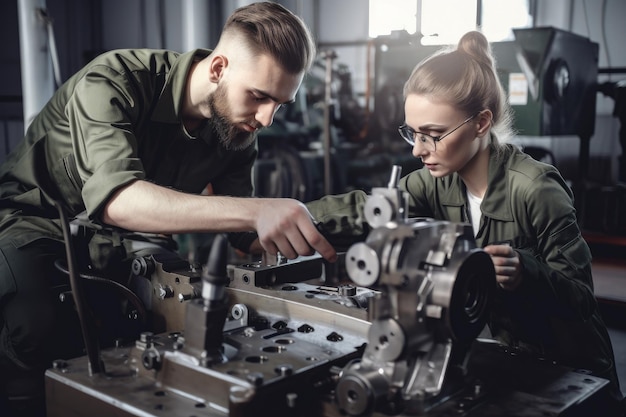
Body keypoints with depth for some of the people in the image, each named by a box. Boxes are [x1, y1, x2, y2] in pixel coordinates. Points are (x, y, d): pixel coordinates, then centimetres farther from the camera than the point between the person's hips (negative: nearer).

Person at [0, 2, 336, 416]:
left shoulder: (239, 129, -9)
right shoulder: (113, 82, -29)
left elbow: (240, 237, -7)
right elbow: (115, 198, -46)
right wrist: (256, 211, -58)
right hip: (34, 221, -5)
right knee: (38, 325, -32)